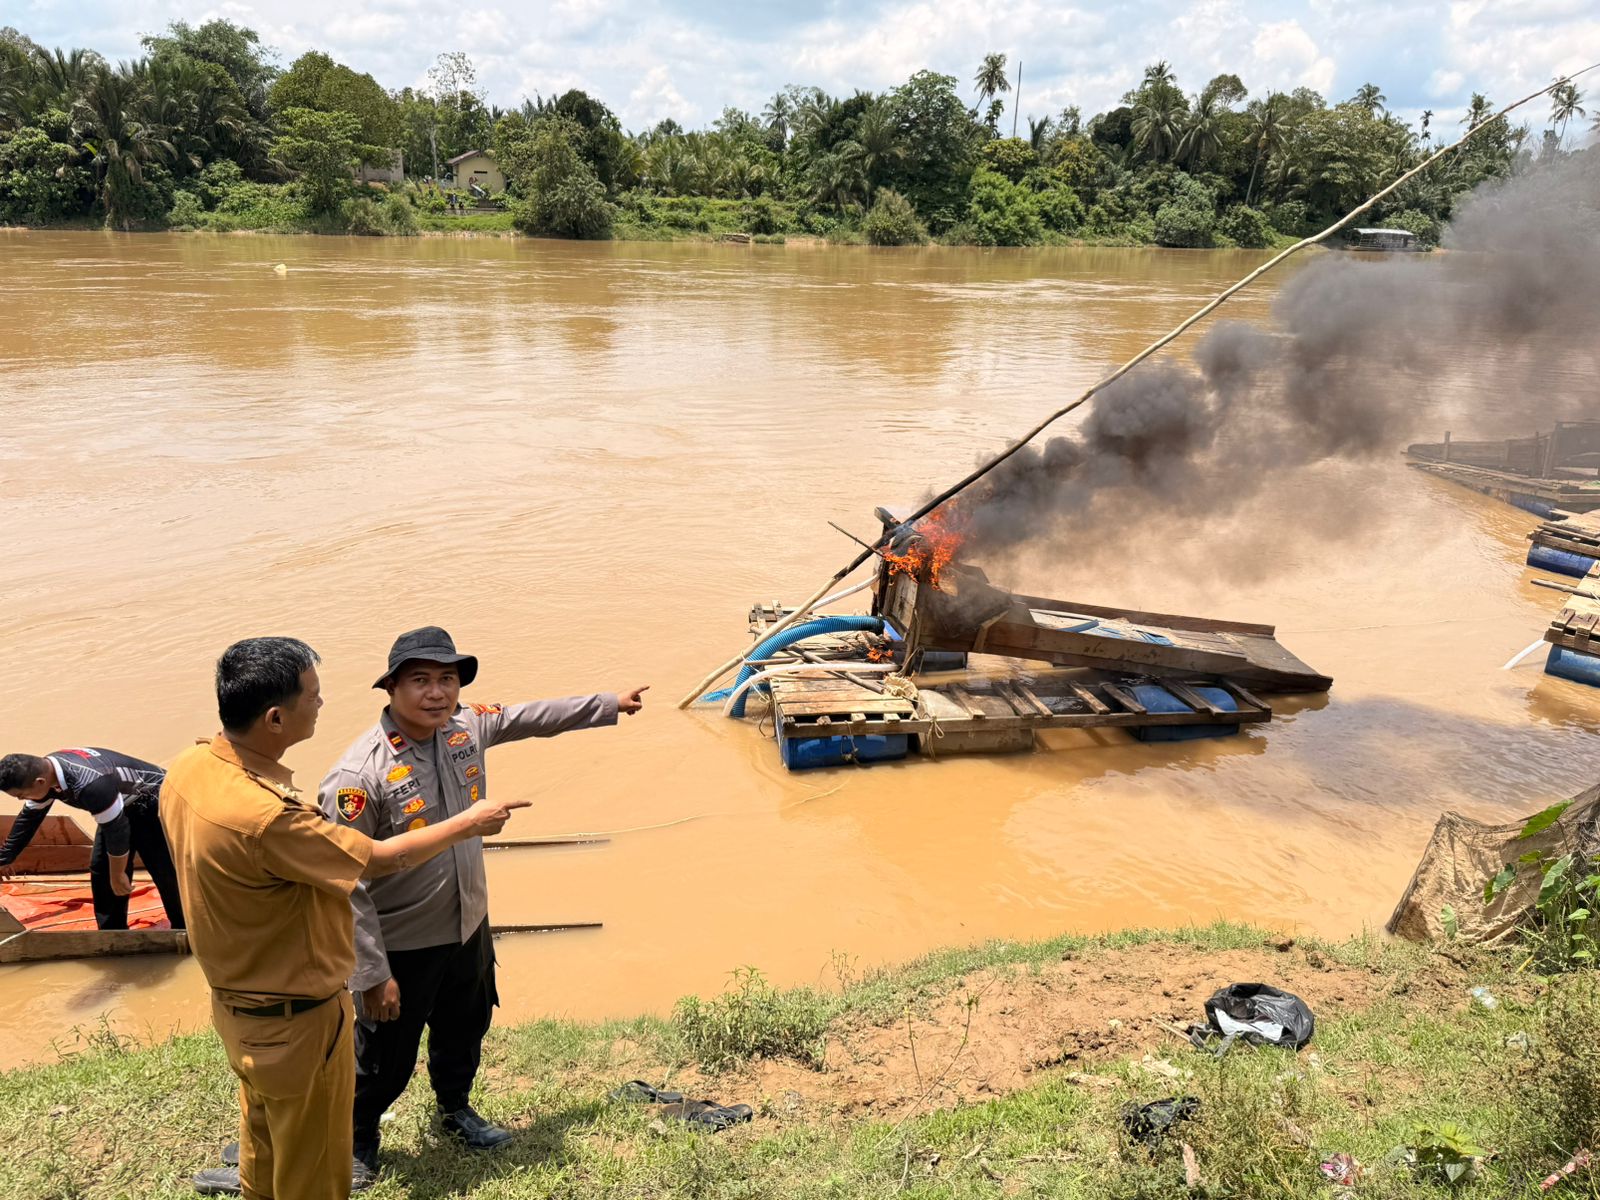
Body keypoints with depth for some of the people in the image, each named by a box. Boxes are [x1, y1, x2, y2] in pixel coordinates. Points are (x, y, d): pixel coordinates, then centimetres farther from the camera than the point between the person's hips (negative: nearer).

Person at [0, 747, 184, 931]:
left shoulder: (90, 784, -42)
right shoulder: (44, 770, -12)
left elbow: (117, 830, -30)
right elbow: (29, 818, 9)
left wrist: (117, 875, -15)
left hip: (153, 805, -9)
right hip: (121, 805, 9)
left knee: (166, 875, -8)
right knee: (101, 871, 8)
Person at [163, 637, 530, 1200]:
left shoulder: (187, 768, -11)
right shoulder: (265, 817, -37)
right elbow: (381, 858, -25)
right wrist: (468, 822, -11)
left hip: (233, 1002, 8)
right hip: (296, 1023, -8)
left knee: (264, 1139, 31)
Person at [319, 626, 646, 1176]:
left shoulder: (467, 727, -10)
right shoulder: (359, 775, -29)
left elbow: (531, 717, 9)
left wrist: (608, 704, 17)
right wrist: (373, 974, -21)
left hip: (469, 926, 6)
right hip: (401, 946, -6)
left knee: (465, 1031, 28)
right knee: (387, 1061, 16)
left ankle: (455, 1110, 57)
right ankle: (358, 1137, 47)